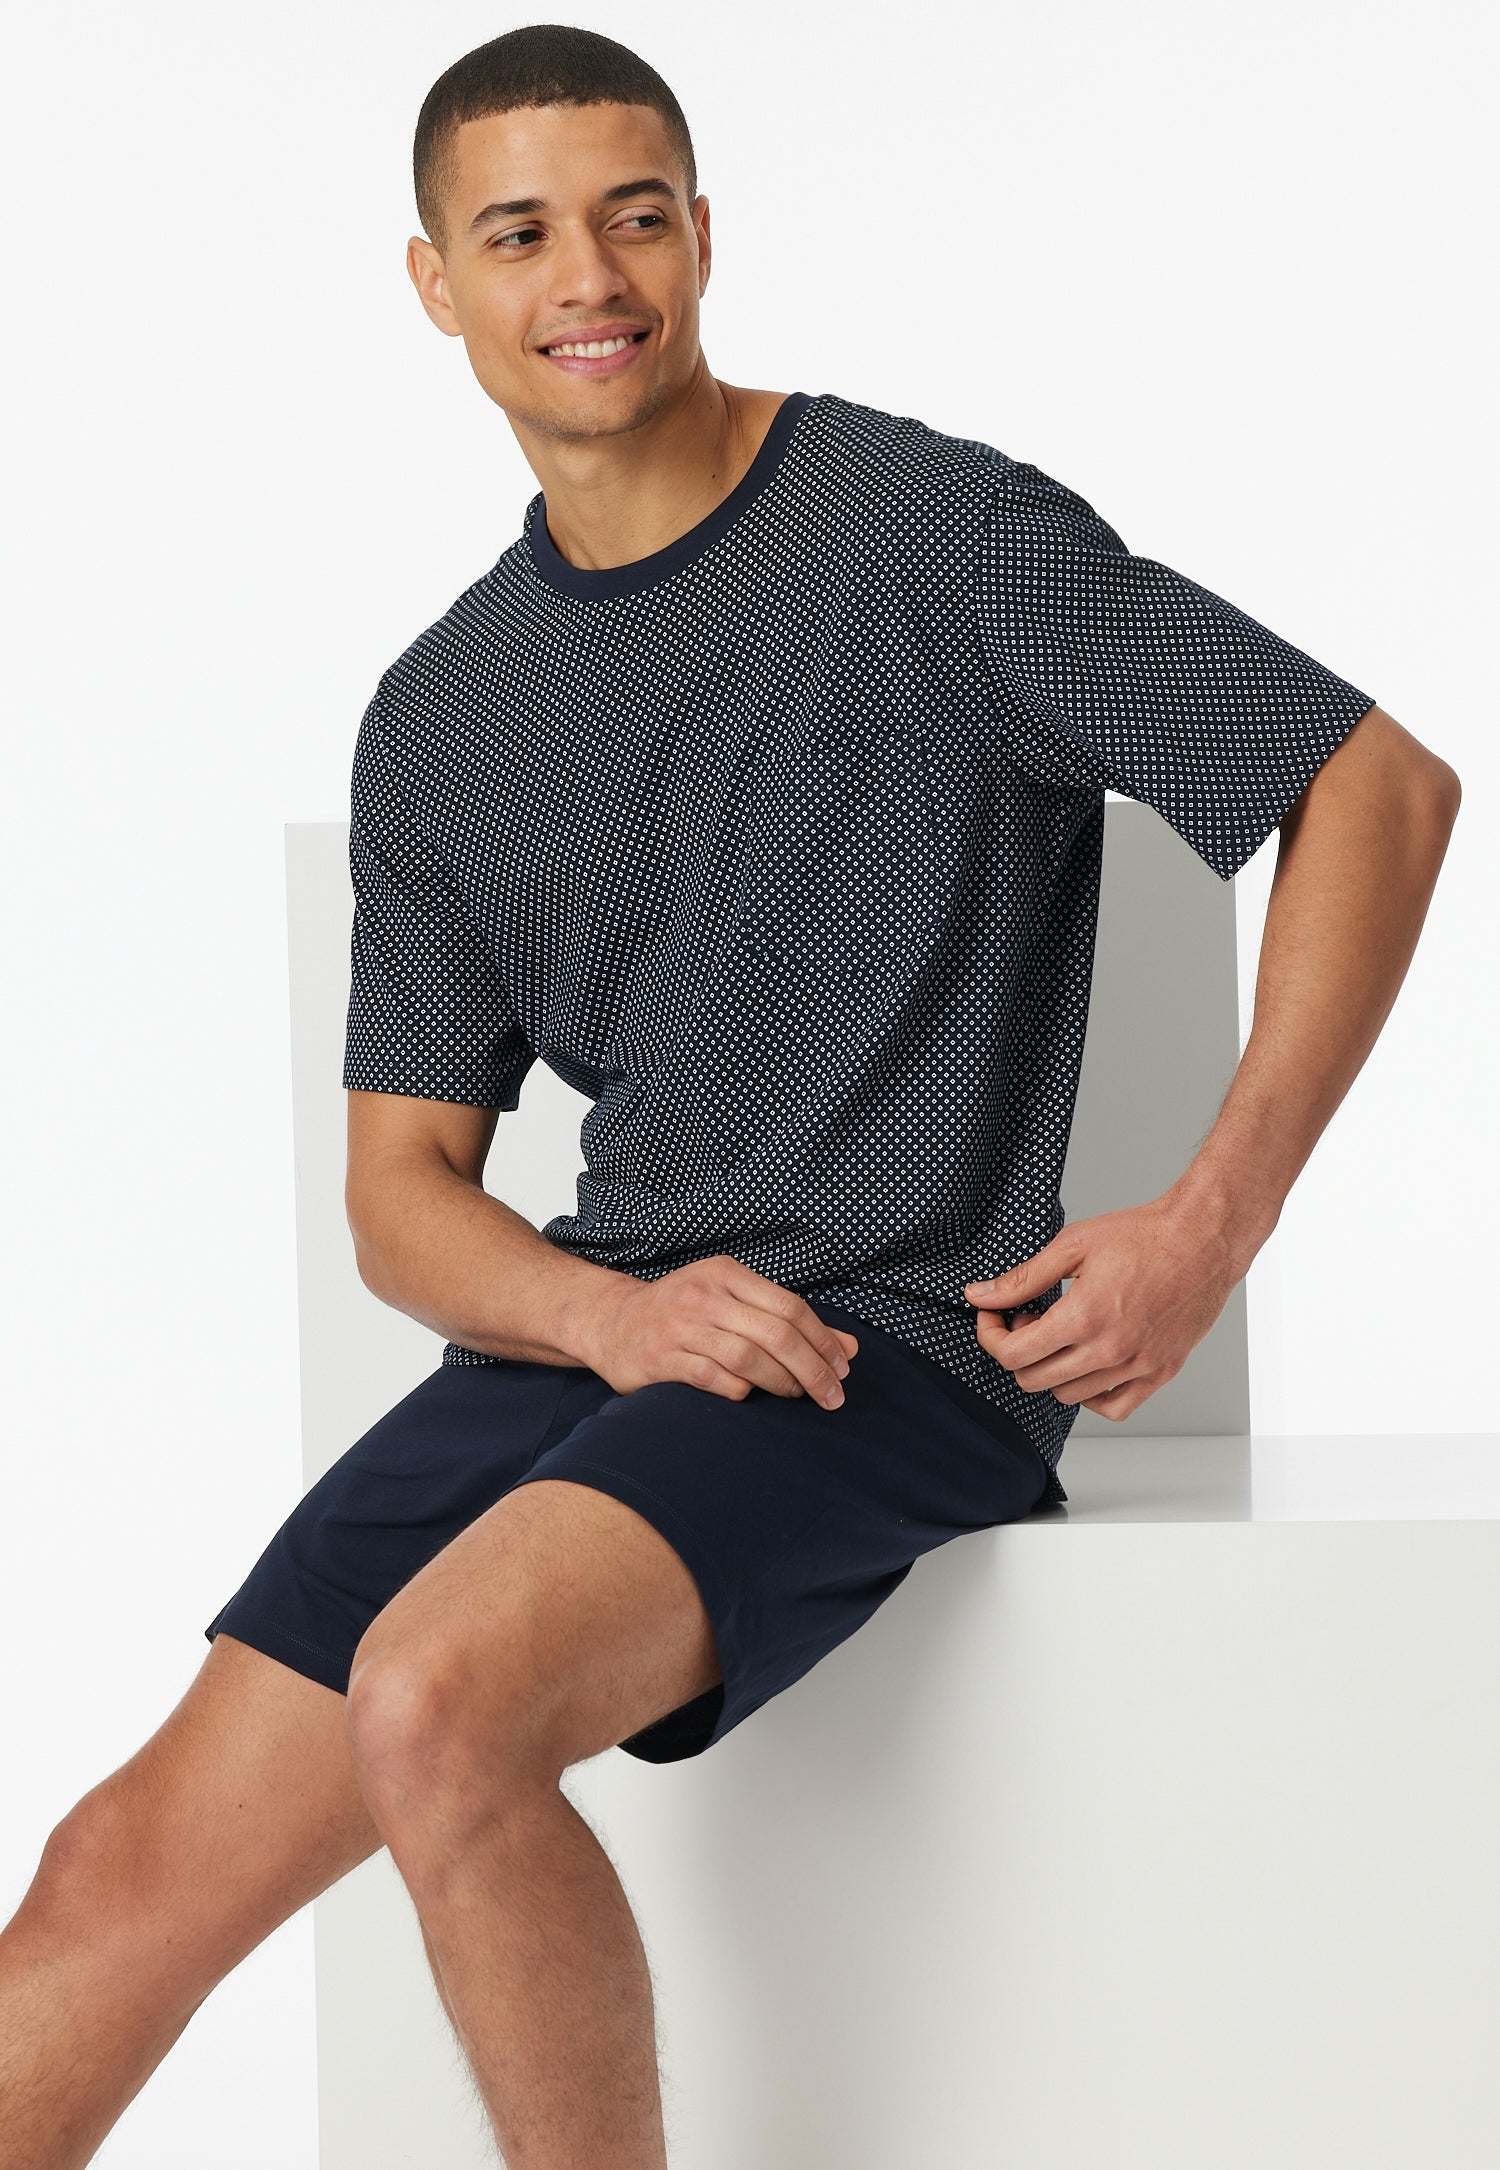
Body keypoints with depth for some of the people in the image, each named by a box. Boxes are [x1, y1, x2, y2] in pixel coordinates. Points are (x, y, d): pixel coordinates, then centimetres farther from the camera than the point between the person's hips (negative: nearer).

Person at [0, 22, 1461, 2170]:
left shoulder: (935, 534, -3)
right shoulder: (438, 721, 14)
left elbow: (1384, 787, -3)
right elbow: (403, 1185, 13)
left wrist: (1213, 1223, -10)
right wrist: (616, 1316, -10)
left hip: (899, 1350, -5)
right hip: (588, 1345, 6)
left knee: (440, 1698, -33)